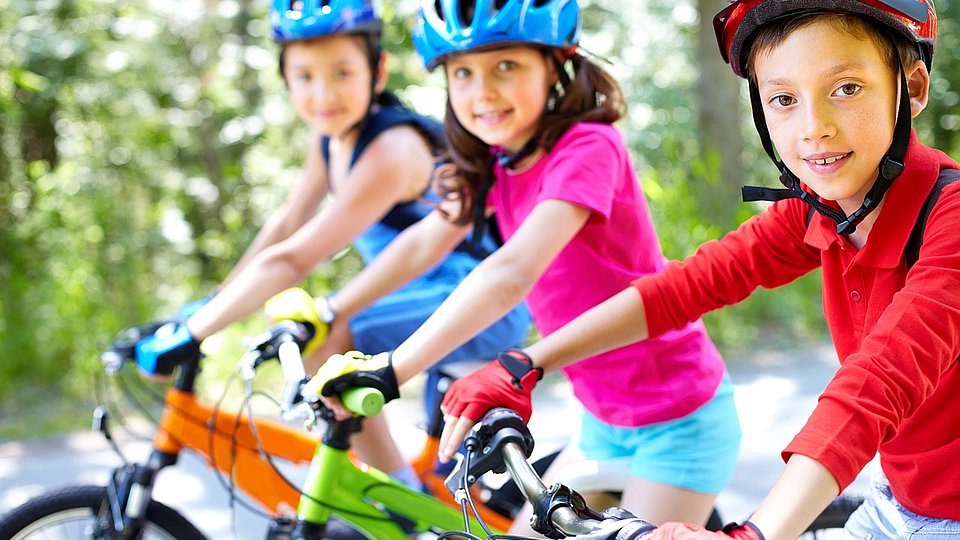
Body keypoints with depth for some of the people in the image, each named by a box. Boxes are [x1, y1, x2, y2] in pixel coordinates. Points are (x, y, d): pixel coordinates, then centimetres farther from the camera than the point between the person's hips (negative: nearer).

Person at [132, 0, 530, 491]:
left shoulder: (392, 150, -27)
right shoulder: (330, 138, 2)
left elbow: (290, 261, -31)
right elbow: (285, 224, 11)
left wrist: (189, 336, -30)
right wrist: (209, 306, 9)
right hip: (441, 302, 10)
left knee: (320, 342, -26)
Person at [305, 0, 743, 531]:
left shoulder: (587, 147, -25)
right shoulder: (500, 161, 0)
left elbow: (512, 273, -37)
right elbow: (424, 242, 9)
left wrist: (391, 369, -42)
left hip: (677, 419, -8)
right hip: (604, 419, 8)